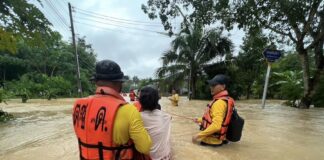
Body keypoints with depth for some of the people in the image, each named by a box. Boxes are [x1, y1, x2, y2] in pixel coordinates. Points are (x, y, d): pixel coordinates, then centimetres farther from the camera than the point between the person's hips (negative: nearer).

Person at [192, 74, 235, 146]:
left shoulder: (219, 102, -22)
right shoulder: (224, 99, 6)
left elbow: (216, 126, -29)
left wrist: (199, 135, -21)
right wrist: (199, 120, 18)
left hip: (212, 140, -8)